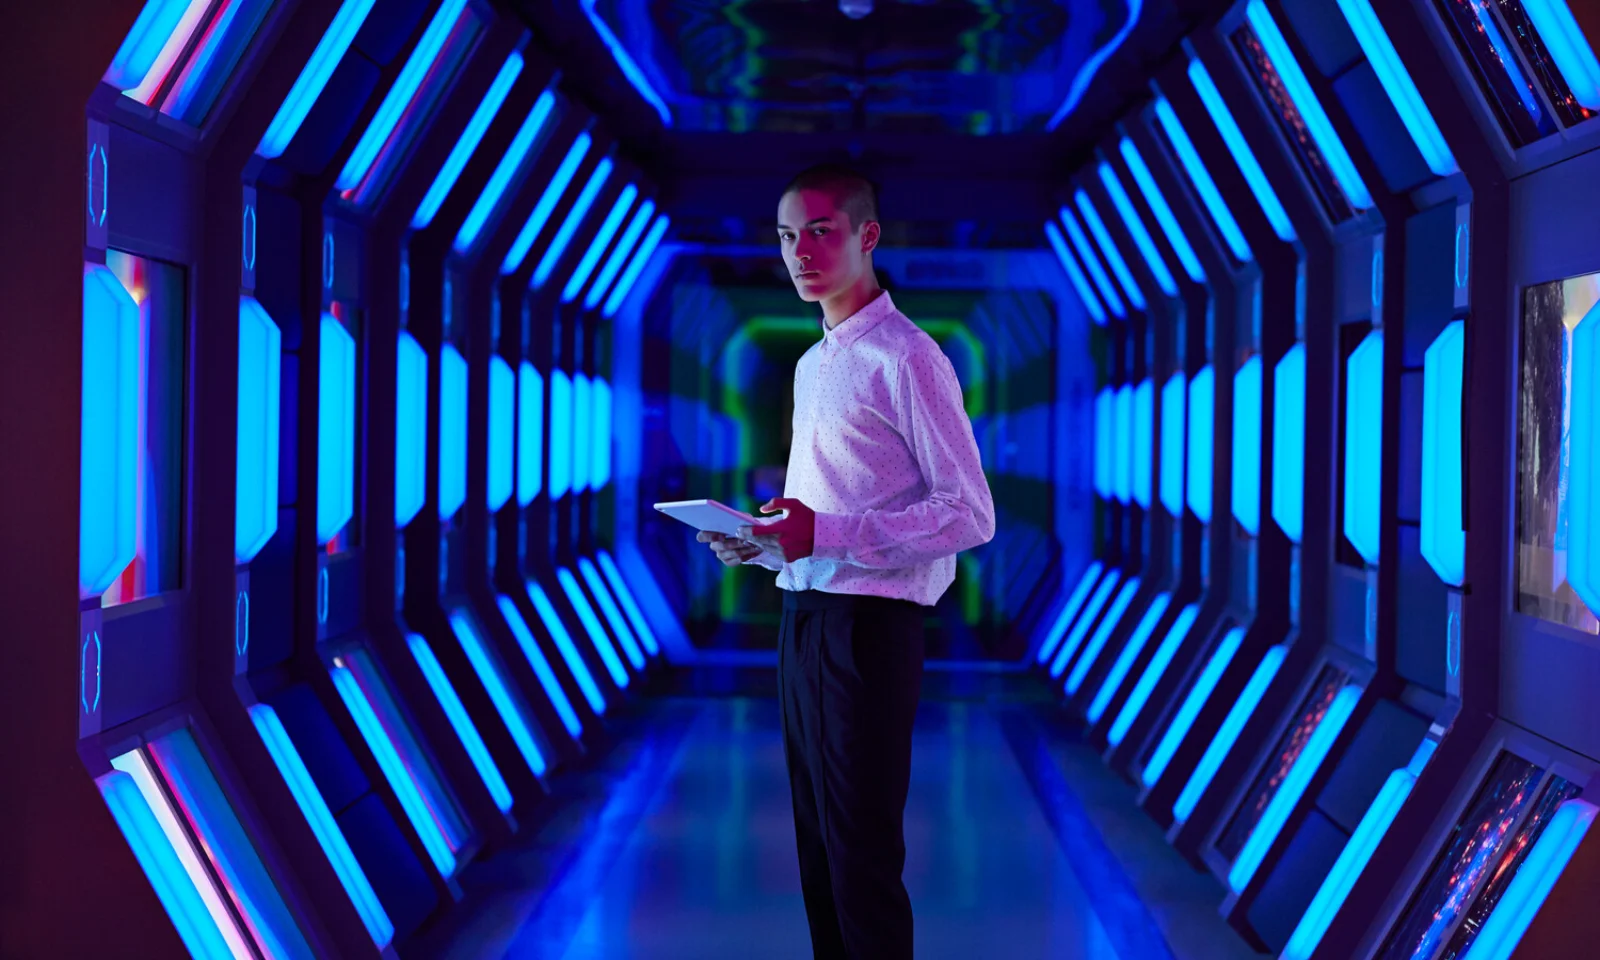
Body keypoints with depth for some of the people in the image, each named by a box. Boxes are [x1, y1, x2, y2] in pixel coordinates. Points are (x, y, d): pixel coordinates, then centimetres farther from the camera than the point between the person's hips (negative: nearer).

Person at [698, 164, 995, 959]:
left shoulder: (904, 359, -11)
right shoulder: (811, 365, 17)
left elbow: (970, 515, -16)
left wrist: (826, 533, -23)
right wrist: (765, 540, 5)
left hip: (866, 624, -9)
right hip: (802, 618, 9)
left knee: (862, 860, -3)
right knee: (816, 844, 14)